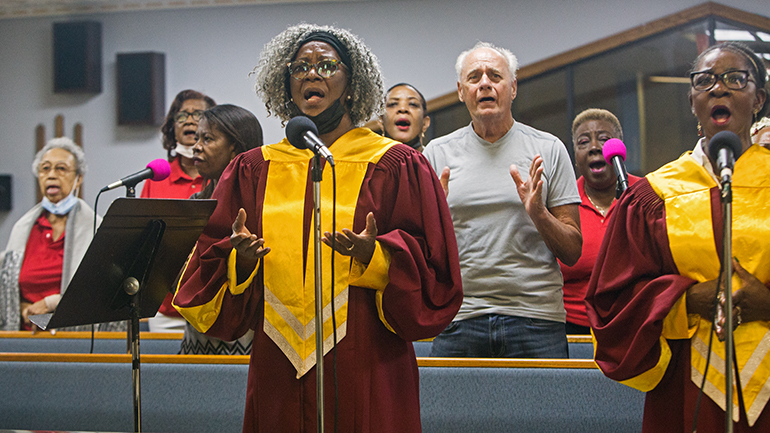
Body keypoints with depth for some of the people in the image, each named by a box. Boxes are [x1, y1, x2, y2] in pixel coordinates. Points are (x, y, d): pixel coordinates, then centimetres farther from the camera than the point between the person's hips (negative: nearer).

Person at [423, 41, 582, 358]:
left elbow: (572, 252, 5)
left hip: (535, 319, -1)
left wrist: (538, 213, -12)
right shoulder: (438, 153, 9)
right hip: (459, 319, 1)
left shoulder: (548, 150, 7)